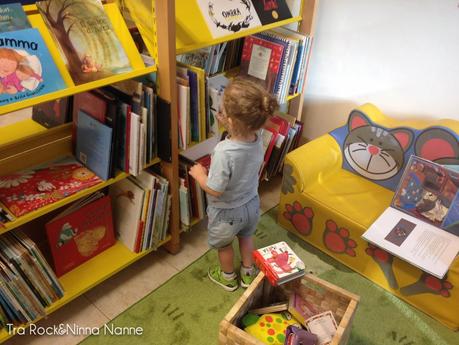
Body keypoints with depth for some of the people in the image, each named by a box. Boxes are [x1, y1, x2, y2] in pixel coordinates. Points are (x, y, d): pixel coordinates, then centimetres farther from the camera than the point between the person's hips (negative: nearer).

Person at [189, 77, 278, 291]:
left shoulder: (224, 152, -38)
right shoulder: (257, 139, -18)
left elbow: (215, 190, -28)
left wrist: (199, 175, -11)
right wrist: (227, 126, -2)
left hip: (227, 211, -5)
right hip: (251, 204, 5)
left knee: (223, 244, 25)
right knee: (246, 237, 32)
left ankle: (228, 277, 50)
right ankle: (248, 273, 53)